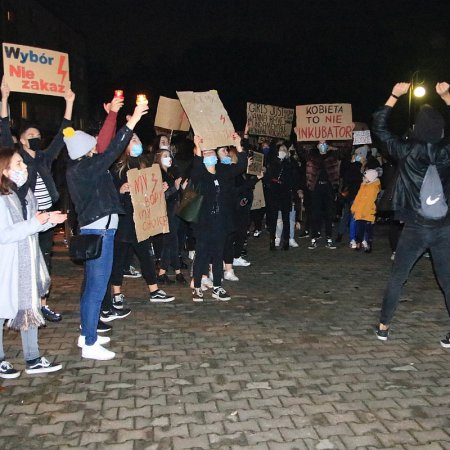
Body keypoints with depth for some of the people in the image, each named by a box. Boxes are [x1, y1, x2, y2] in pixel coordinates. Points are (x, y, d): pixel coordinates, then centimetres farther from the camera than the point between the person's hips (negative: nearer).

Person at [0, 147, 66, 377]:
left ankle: (33, 359, 24)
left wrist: (49, 220, -2)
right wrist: (35, 223, -24)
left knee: (30, 308, 13)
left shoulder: (25, 193, 7)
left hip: (27, 263, 8)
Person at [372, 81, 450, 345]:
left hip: (415, 229, -1)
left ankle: (384, 326, 19)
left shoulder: (406, 151, -7)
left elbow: (379, 126, 5)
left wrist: (395, 96, 10)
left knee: (397, 279, 12)